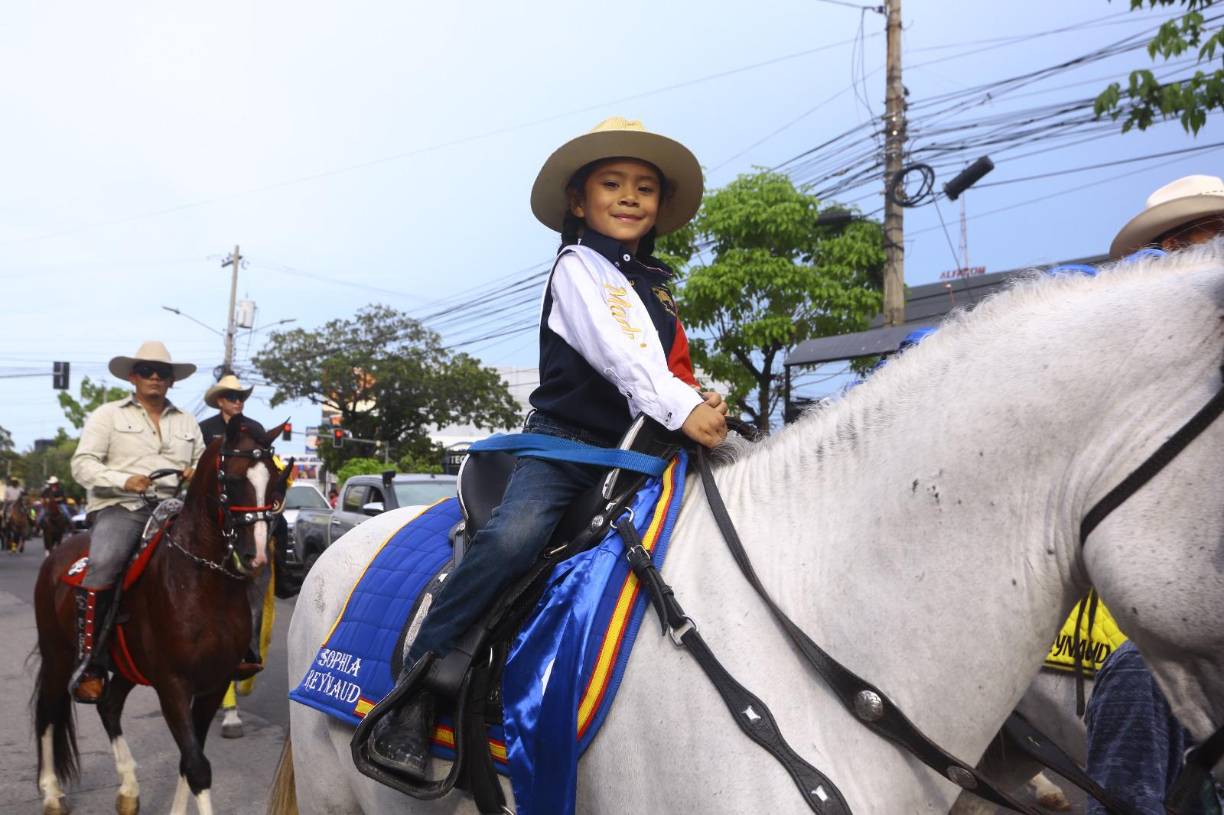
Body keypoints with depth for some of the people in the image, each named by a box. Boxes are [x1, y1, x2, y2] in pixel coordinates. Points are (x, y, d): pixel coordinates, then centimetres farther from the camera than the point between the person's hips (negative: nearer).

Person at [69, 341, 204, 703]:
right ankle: (87, 662, -22)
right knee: (103, 566, -32)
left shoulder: (187, 422, 22)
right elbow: (82, 464, 3)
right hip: (120, 507, -4)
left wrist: (197, 473, 1)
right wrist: (123, 481, -15)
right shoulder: (108, 415, 11)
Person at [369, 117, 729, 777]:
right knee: (513, 537, -32)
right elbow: (618, 352, -19)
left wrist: (708, 405, 2)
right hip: (565, 440, -7)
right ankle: (413, 692, -20)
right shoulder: (578, 268, -1)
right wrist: (680, 409, -32)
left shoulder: (657, 283, 21)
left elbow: (674, 370, 22)